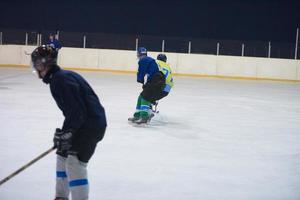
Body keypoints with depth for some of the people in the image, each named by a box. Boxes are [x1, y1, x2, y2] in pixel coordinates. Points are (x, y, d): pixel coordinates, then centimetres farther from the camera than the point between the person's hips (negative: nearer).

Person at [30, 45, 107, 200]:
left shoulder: (60, 80, -19)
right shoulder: (59, 77, 13)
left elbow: (76, 110, -25)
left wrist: (66, 133, -23)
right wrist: (64, 133, 22)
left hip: (91, 124, -11)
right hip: (84, 122, 11)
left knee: (75, 163, -18)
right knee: (63, 155, 21)